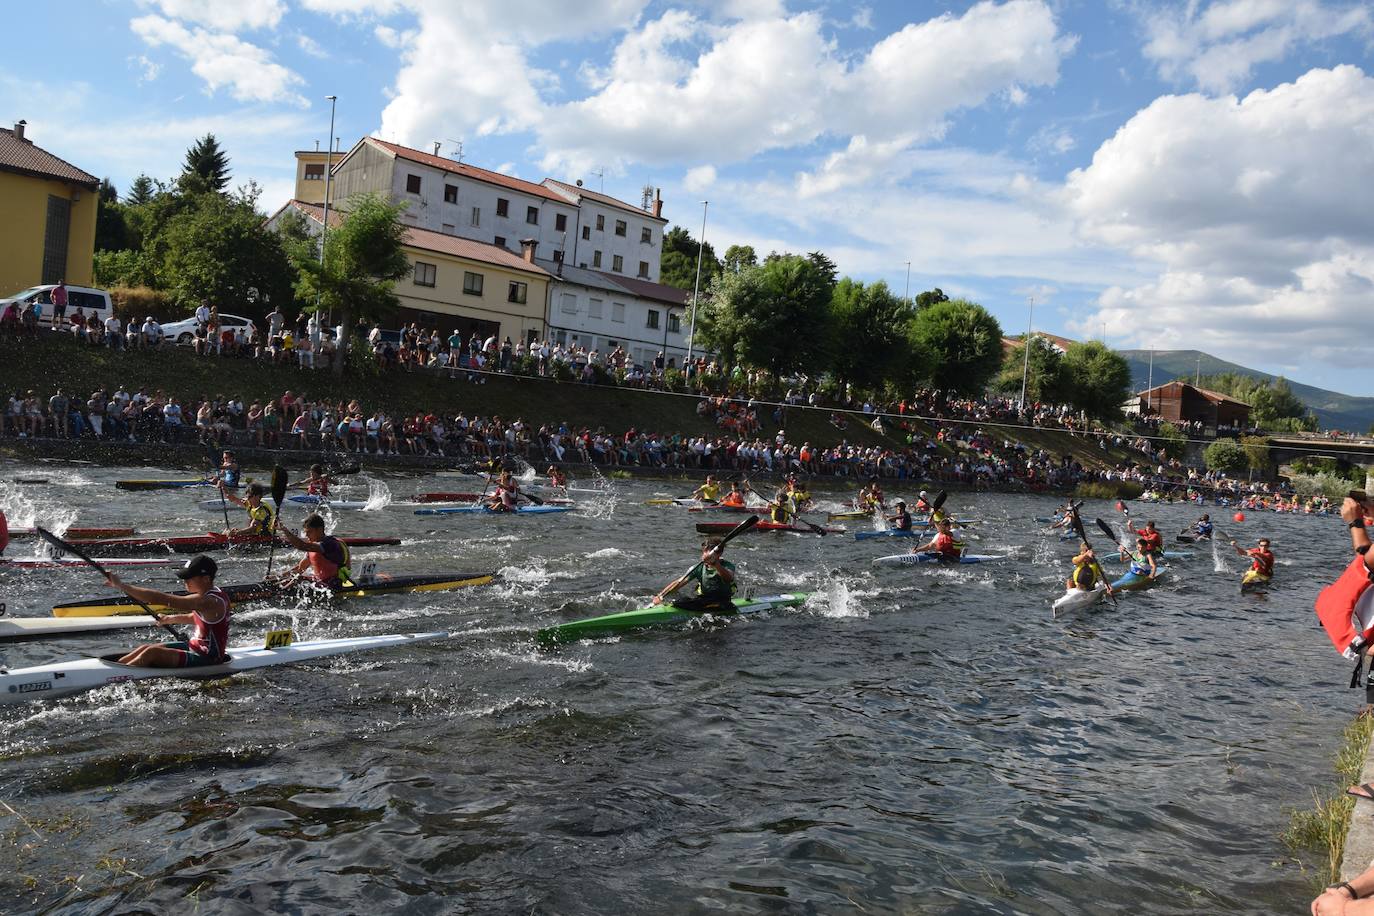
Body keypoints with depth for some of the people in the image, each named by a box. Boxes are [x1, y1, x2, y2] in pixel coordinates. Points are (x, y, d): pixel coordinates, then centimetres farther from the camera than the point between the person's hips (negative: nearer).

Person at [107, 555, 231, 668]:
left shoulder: (208, 602, -27)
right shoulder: (210, 593, 3)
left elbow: (162, 599, -29)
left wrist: (121, 585, -25)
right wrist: (173, 618, 17)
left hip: (206, 659, -9)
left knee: (151, 653, -17)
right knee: (145, 648, 5)